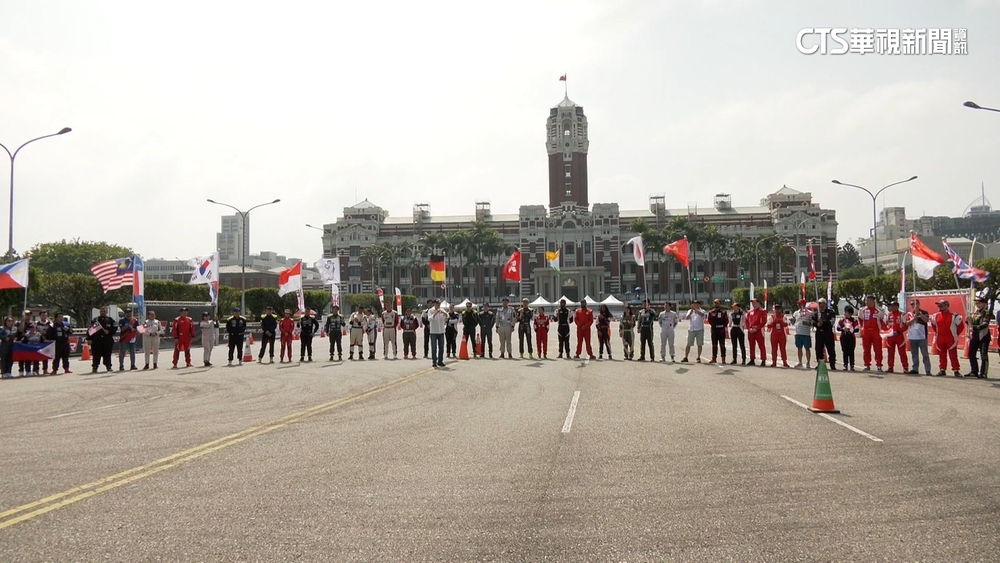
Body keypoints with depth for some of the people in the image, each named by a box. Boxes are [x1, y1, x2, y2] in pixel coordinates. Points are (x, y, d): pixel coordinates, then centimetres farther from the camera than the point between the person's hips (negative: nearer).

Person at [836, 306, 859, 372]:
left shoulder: (854, 320, -2)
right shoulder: (842, 320, 5)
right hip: (844, 337, 2)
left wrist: (851, 330, -18)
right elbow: (838, 328, 5)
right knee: (845, 352, 5)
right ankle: (845, 365, 11)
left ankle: (852, 365, 3)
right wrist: (843, 329, -12)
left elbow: (857, 329, -3)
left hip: (851, 337, -2)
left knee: (851, 352, -1)